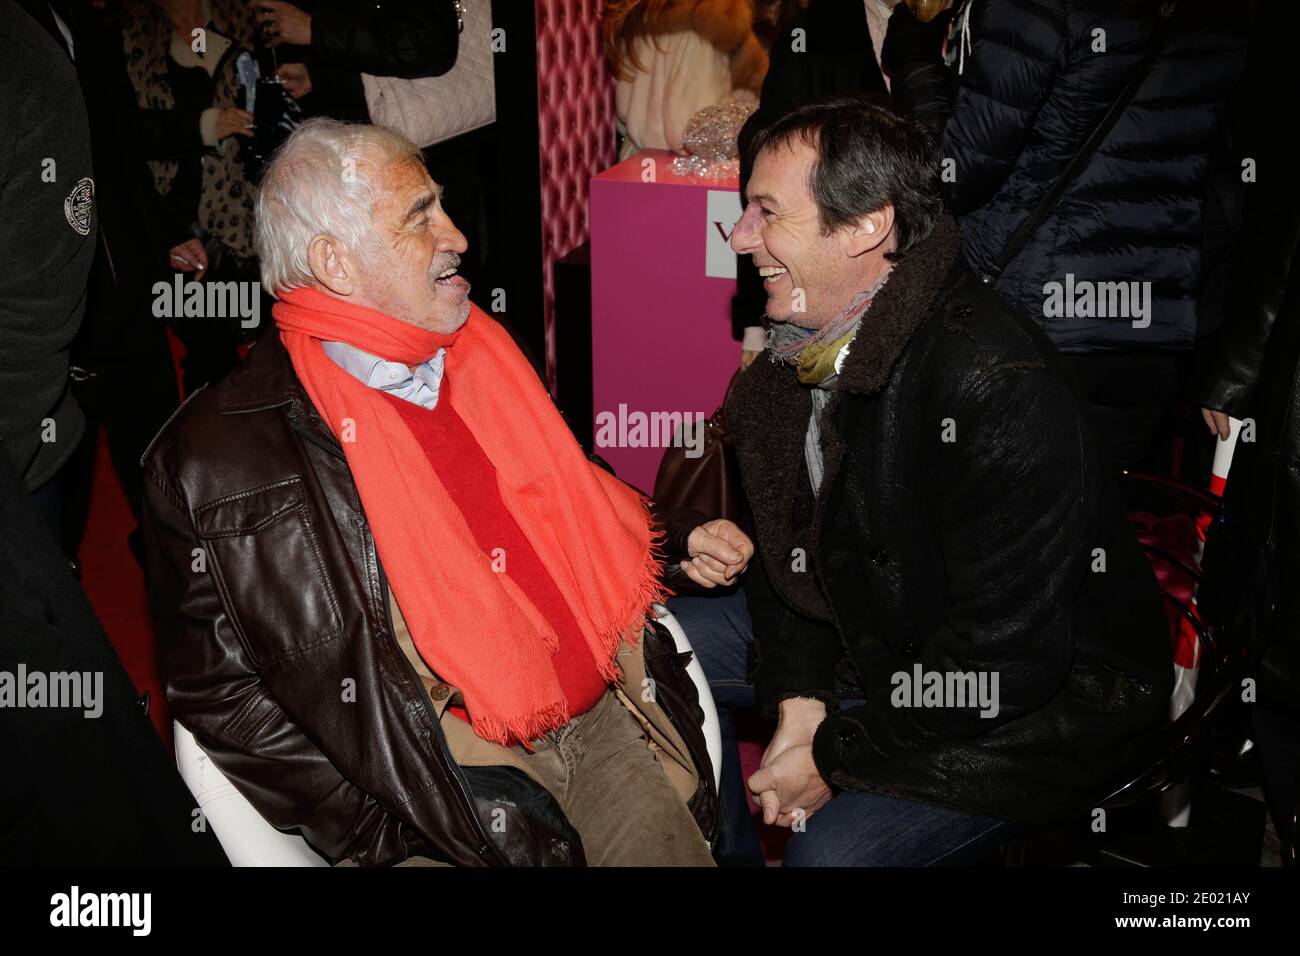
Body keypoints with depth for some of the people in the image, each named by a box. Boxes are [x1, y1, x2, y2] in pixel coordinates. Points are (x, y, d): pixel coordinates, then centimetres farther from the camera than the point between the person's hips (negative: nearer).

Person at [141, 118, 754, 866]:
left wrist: (678, 543, 13)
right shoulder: (220, 458, -10)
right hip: (454, 780, -6)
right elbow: (219, 691, -5)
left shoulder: (479, 355, 9)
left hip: (606, 724, 6)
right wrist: (383, 839, -10)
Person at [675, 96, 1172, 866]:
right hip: (881, 641, 9)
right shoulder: (801, 350, -3)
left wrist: (835, 756, -21)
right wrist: (800, 701, -10)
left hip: (1044, 708, -8)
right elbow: (789, 541, 5)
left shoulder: (1001, 390, -31)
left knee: (837, 847, -28)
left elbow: (1005, 658, -30)